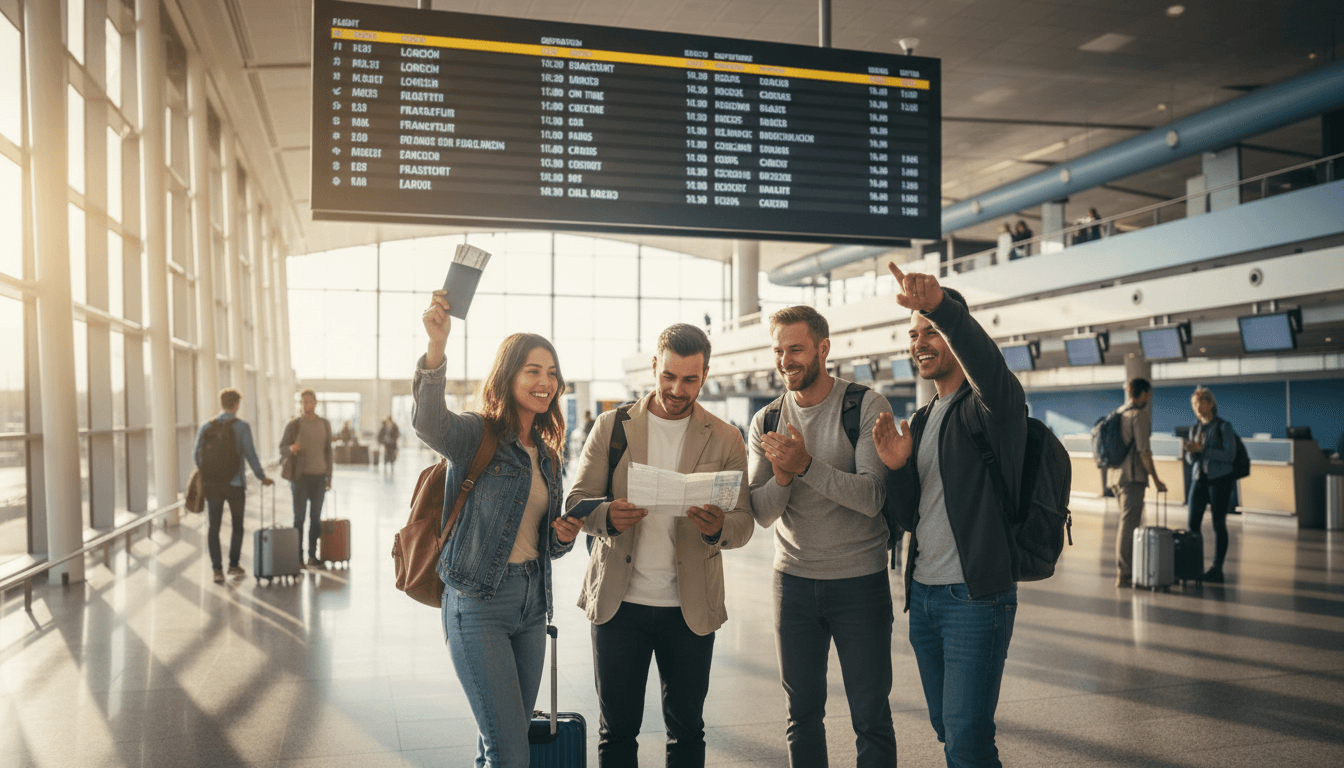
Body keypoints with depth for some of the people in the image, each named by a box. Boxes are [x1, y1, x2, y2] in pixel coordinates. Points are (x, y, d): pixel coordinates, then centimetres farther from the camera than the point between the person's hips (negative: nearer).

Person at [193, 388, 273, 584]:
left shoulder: (207, 426, 2)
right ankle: (233, 565, 20)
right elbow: (250, 454, -10)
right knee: (236, 525, 15)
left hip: (212, 484, 2)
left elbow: (197, 453, 4)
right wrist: (262, 476, 2)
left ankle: (217, 569, 1)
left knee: (214, 527, 5)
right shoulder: (241, 426, -8)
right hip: (234, 483, -2)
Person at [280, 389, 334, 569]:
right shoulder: (293, 424, 1)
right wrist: (291, 448, -22)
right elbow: (281, 449, 3)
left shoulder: (325, 424, 10)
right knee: (299, 517, -1)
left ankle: (312, 556, 11)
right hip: (301, 476, -3)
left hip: (319, 477, 3)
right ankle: (298, 556, 5)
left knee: (315, 518, 5)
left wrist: (329, 477, 9)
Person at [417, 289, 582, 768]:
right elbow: (430, 422, -33)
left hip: (532, 603, 7)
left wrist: (563, 538, -2)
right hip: (479, 605, -7)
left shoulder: (546, 453, 13)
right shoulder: (476, 436, -8)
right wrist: (437, 345, -47)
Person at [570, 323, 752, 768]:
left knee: (687, 729, 11)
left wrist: (717, 528, -25)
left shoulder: (725, 440, 2)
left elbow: (743, 523, -1)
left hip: (690, 609, 0)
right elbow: (576, 501, 1)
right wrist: (608, 515, -22)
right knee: (616, 730, 9)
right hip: (618, 602, 0)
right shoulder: (612, 426, 3)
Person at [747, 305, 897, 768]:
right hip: (794, 581, 3)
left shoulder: (867, 408, -8)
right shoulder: (766, 422, 4)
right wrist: (781, 476, -21)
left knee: (871, 717, 5)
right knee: (802, 715, 13)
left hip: (860, 580, -3)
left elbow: (871, 497, -19)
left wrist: (807, 465, -31)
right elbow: (761, 514, -1)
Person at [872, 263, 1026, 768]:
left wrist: (941, 306, -52)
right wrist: (895, 468, -7)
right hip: (922, 594, 8)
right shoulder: (922, 420, 15)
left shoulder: (991, 406, -9)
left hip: (976, 597, -7)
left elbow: (990, 367, -36)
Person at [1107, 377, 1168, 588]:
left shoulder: (1119, 413, 17)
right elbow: (1143, 450, -14)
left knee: (1128, 523, 17)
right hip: (1132, 476, -9)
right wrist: (1155, 479, -10)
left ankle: (1124, 571, 22)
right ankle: (1124, 574, -8)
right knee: (1128, 525, -8)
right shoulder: (1139, 414, -8)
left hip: (1115, 475, 9)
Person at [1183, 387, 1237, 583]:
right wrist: (1189, 451, -8)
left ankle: (1217, 569, 4)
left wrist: (1203, 449, -20)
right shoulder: (1195, 429, 11)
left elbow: (1230, 455, -13)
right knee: (1192, 523, 0)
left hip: (1220, 480, -5)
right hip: (1199, 478, 5)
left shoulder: (1223, 427, -5)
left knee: (1219, 524, -1)